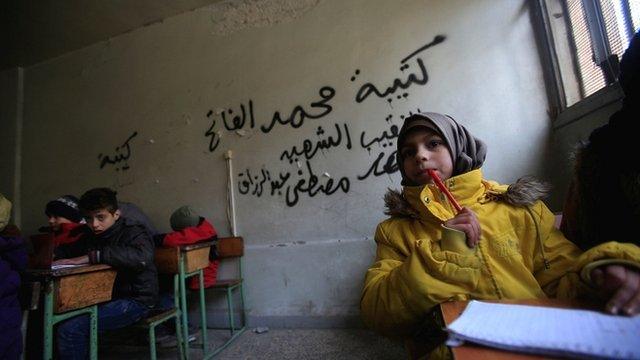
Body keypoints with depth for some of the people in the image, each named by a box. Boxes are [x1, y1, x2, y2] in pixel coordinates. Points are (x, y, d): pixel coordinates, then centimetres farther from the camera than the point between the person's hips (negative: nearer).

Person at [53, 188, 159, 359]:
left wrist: (93, 256, -33)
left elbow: (142, 257, -35)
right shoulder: (92, 237, 11)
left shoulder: (132, 232, -15)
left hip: (135, 300, -8)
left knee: (70, 329, -17)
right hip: (109, 297, 8)